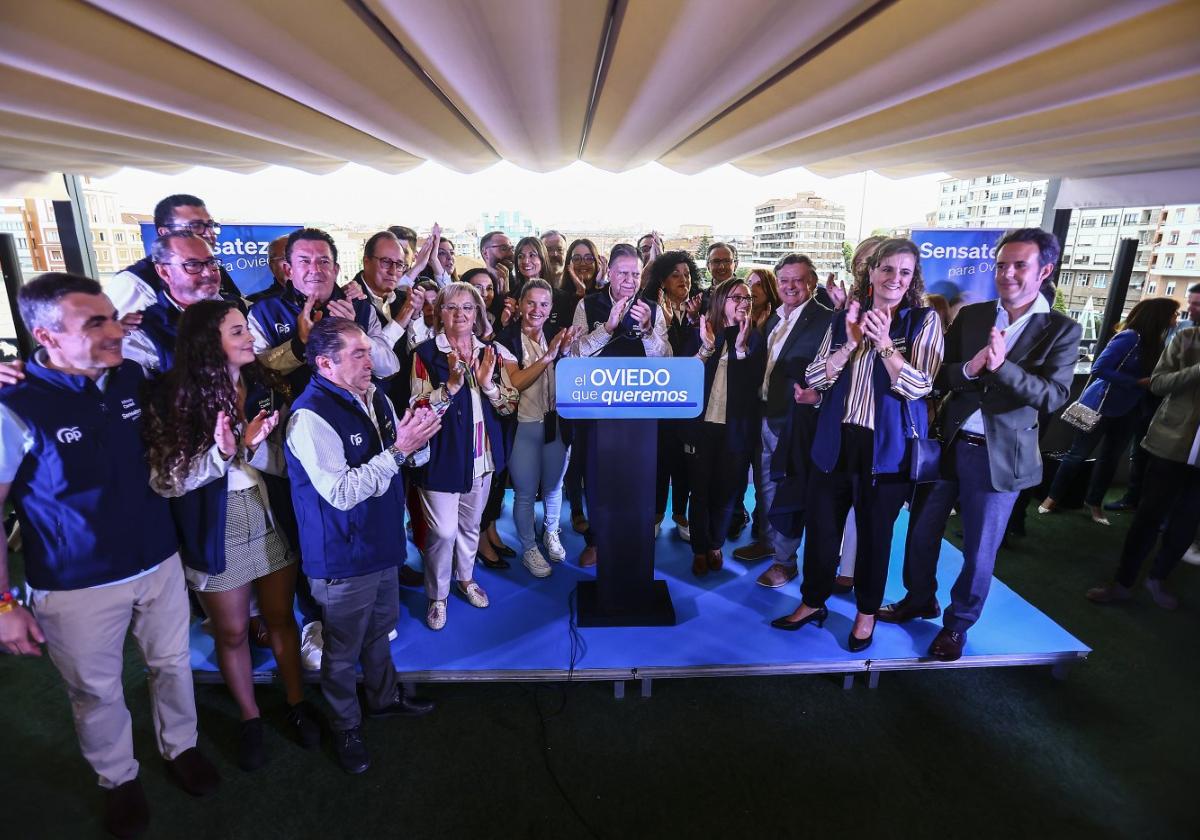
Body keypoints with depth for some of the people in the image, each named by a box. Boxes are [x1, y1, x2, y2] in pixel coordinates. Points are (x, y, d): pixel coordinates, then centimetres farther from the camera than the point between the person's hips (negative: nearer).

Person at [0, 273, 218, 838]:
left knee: (172, 664, 20)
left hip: (159, 563, 4)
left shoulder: (132, 376, -5)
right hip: (76, 586, -3)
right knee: (98, 692, 18)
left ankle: (179, 747, 45)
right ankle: (117, 778, 43)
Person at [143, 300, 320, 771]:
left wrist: (254, 447, -27)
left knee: (281, 617, 17)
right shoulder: (174, 398, -14)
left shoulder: (265, 386, -5)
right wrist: (221, 453, -28)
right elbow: (165, 480, -14)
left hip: (272, 519, 3)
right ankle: (250, 718, 38)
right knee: (231, 631, 16)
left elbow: (284, 462, -7)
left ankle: (297, 703, 37)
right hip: (216, 531, -2)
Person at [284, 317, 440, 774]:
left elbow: (411, 458, 12)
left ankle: (384, 698, 49)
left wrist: (417, 441, -10)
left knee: (380, 630, 26)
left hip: (382, 543, 7)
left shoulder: (376, 398, 2)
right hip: (343, 558, -7)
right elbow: (341, 492, -28)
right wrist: (397, 451, -28)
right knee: (344, 650, 14)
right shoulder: (310, 416, -23)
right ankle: (346, 727, 38)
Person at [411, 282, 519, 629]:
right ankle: (438, 595, 24)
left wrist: (488, 383, -17)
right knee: (443, 530, 0)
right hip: (443, 455, -4)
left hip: (482, 454, 4)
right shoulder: (427, 353, -10)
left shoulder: (491, 352, 3)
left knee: (471, 523, 20)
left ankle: (466, 577, 44)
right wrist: (451, 385, -26)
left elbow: (511, 405, 1)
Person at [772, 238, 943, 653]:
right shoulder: (844, 318, 5)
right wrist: (851, 343, -15)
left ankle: (867, 612, 33)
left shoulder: (924, 320, -3)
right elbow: (814, 378, -2)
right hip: (836, 441, 3)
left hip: (887, 447, -2)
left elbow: (919, 386, -12)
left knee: (874, 533, 13)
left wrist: (884, 343, -21)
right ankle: (813, 601, 31)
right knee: (821, 526, 11)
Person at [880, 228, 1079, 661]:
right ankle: (919, 599, 39)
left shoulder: (1061, 330, -3)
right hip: (948, 444, 3)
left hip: (1001, 456, -3)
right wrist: (970, 367, -22)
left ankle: (957, 623, 31)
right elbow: (940, 376, -1)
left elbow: (1054, 396, -12)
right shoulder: (970, 315, 3)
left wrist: (1001, 365, -26)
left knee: (979, 553, 9)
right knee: (922, 533, 15)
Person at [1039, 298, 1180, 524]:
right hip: (1101, 406, -7)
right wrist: (1138, 383, -22)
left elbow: (1152, 376, 6)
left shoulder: (1153, 343, 3)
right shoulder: (1130, 337, -19)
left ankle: (1094, 502, 27)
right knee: (1079, 453, 2)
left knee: (1110, 456, 14)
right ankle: (1053, 497, 15)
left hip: (1127, 410, 7)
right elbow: (1099, 369, -24)